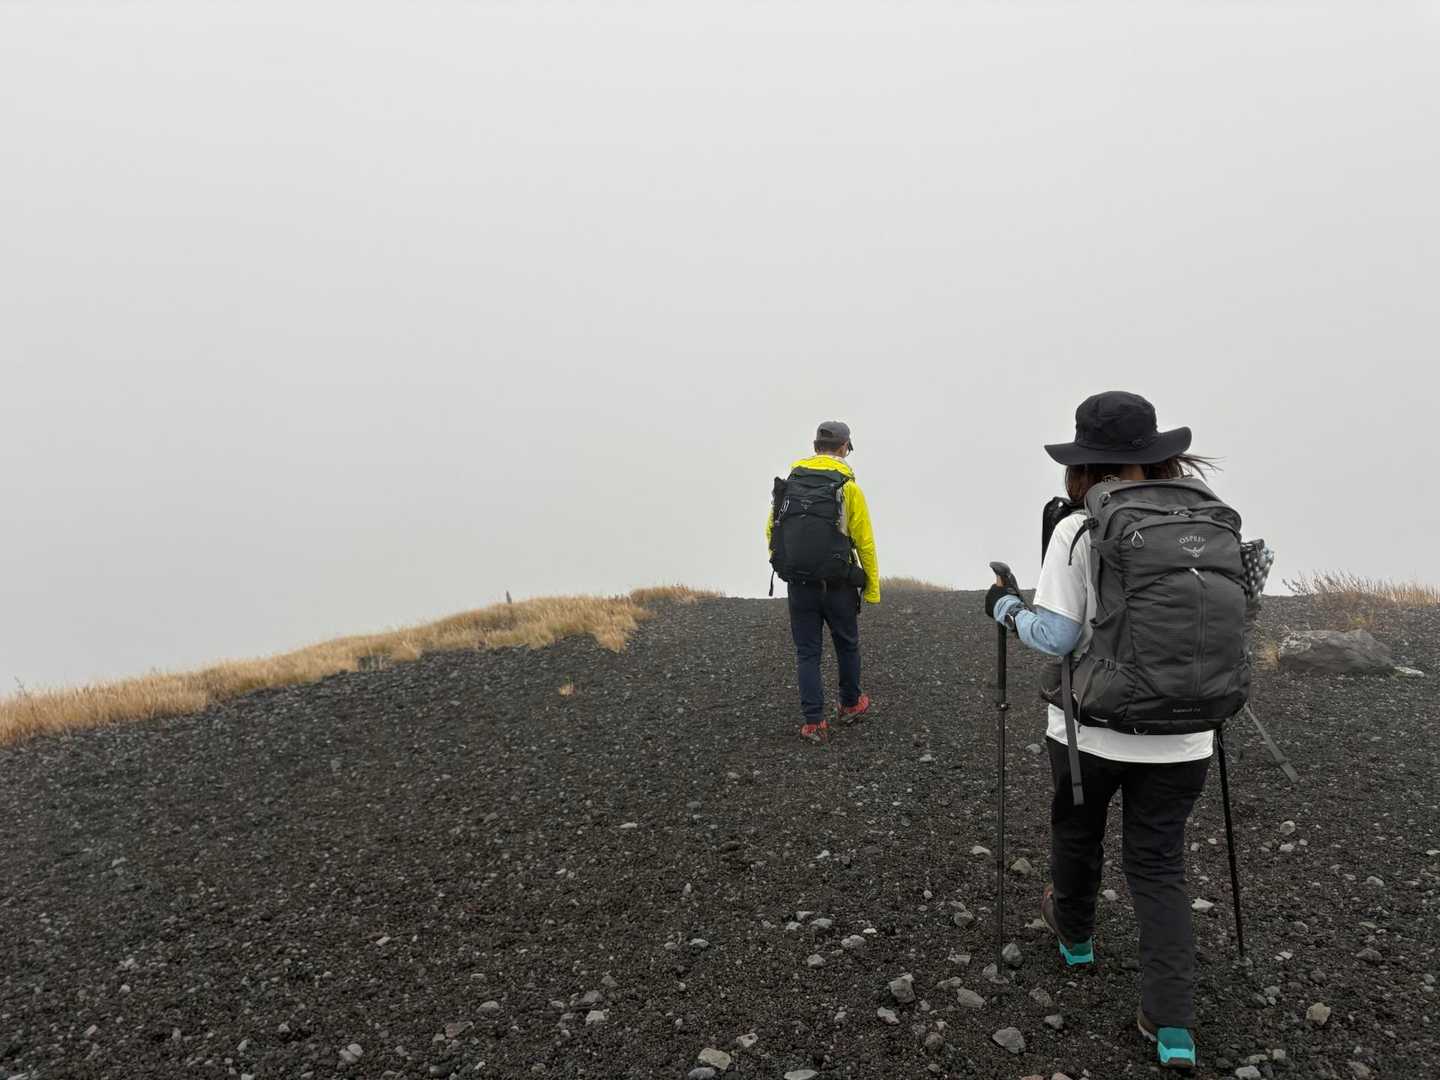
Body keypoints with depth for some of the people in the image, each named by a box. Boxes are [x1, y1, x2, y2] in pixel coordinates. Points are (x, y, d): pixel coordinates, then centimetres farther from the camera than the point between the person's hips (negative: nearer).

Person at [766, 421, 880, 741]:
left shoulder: (788, 482, 3)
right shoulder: (847, 486, -8)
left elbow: (771, 531, 8)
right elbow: (865, 542, -8)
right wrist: (872, 588, 0)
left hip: (798, 584, 3)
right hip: (837, 585, -2)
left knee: (807, 652, 10)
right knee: (846, 644, 19)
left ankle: (813, 722, 8)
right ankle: (851, 704, 36)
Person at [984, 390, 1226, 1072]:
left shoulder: (1077, 531, -14)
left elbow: (1055, 636, -16)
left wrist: (1004, 606, 1)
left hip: (1092, 729, -3)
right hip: (1181, 735, 3)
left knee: (1076, 833, 24)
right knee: (1159, 867, 15)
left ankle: (1075, 935, 49)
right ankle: (1174, 1028, 9)